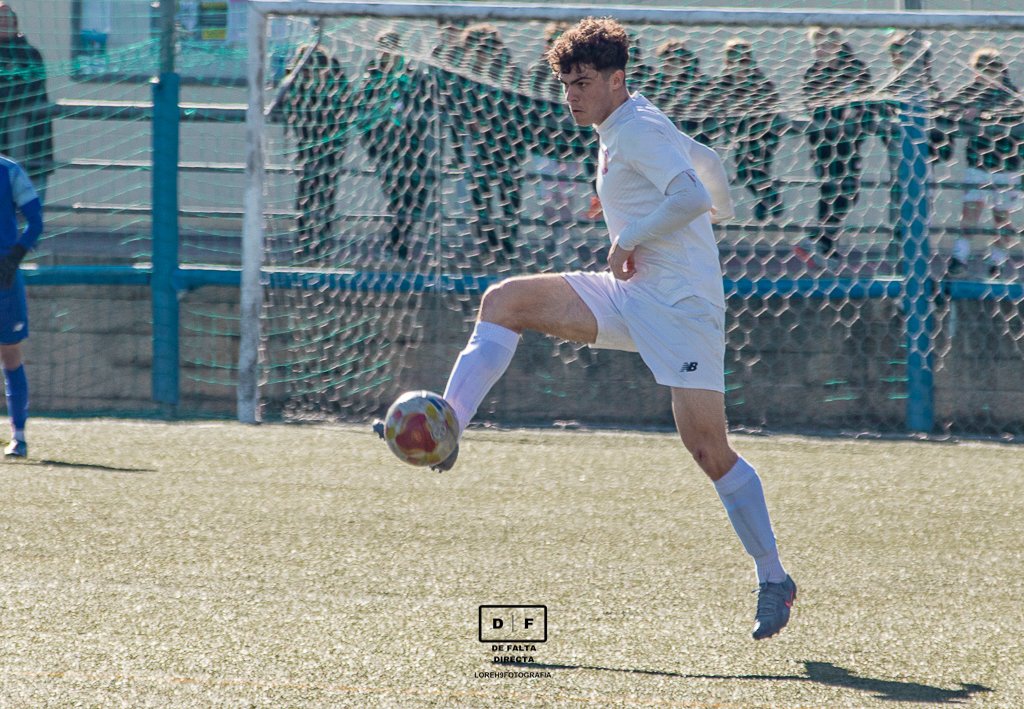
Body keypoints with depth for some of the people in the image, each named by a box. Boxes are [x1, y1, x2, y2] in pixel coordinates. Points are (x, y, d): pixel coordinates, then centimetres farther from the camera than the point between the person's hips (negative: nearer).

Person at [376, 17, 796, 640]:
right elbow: (707, 164, 30)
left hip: (681, 302, -10)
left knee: (708, 447, -11)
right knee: (506, 300, -4)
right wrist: (721, 209, 44)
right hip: (630, 296, 10)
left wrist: (630, 238, -18)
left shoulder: (637, 130, -13)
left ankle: (774, 580, 1)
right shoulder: (624, 128, 16)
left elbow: (691, 195, -27)